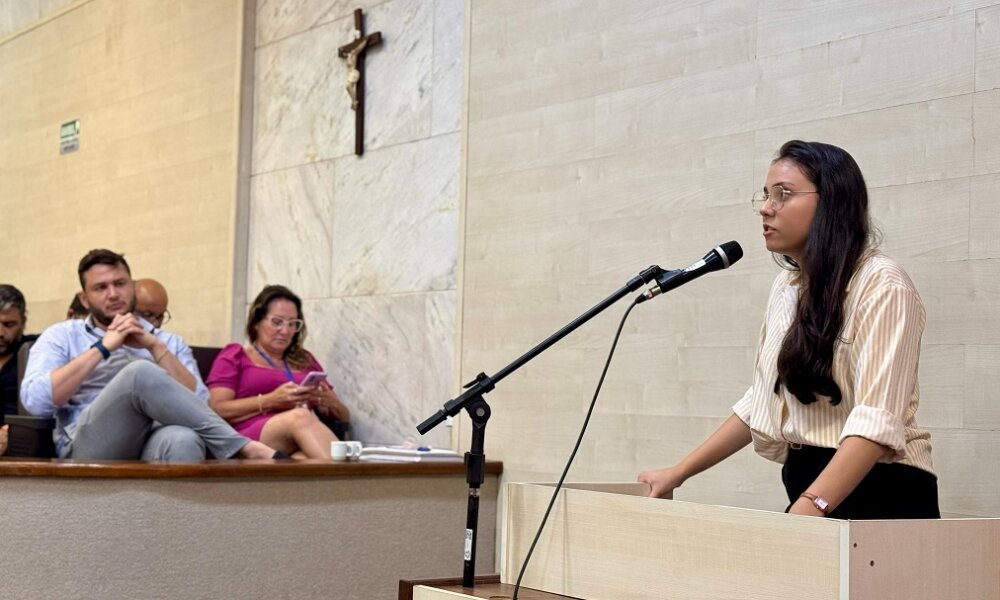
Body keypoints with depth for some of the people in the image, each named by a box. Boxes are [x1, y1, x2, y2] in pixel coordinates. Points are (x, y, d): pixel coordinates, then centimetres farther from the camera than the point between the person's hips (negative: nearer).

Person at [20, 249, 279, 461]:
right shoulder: (62, 336, 19)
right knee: (141, 372, -32)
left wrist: (155, 346, 0)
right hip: (90, 451, -2)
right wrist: (104, 347, -1)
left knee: (182, 440, -38)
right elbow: (34, 400, -1)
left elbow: (196, 401, 8)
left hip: (151, 447, 2)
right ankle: (243, 448, -27)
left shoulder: (168, 341, 25)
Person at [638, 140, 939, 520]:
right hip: (808, 490, 7)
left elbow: (877, 421, -21)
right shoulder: (786, 287, 12)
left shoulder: (881, 285, -12)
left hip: (881, 497, -6)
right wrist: (679, 473, 13)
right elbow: (761, 402, 19)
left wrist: (809, 507, -33)